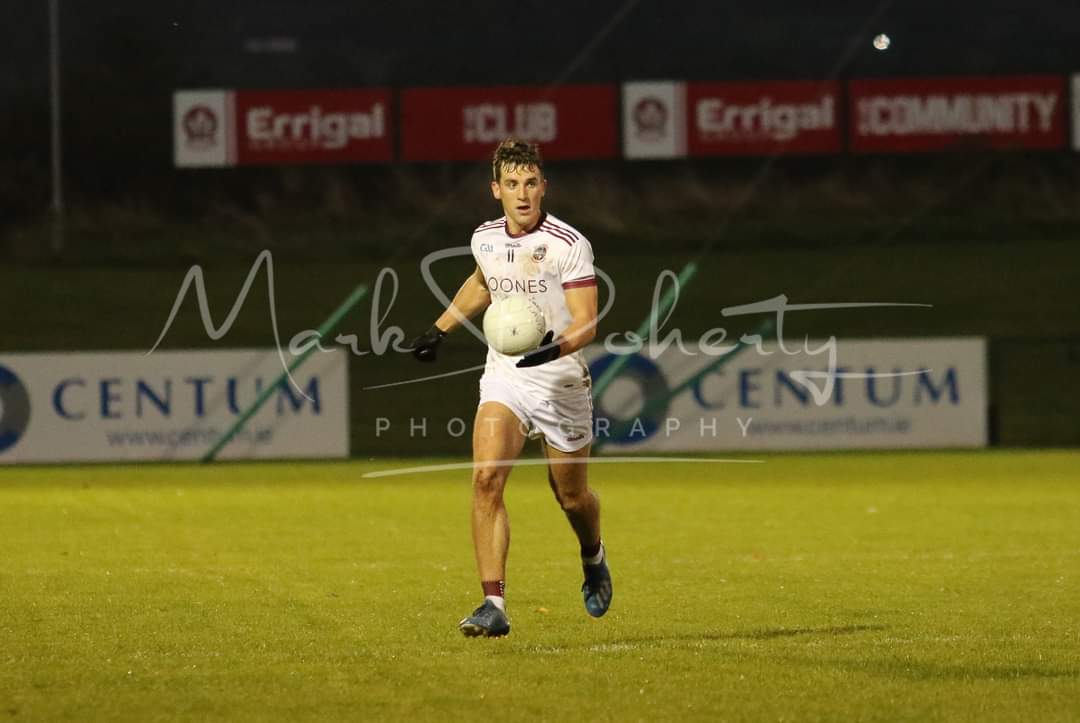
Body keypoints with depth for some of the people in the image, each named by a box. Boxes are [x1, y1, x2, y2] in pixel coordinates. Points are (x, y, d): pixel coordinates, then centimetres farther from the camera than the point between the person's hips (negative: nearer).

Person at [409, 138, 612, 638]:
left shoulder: (569, 245, -15)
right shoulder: (485, 239, 1)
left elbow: (587, 322, -19)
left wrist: (556, 347, -38)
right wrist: (440, 329, 27)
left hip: (561, 381, -3)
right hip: (504, 377, 3)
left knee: (571, 496, 10)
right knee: (486, 478, -19)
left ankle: (594, 558, 47)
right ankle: (494, 605, -21)